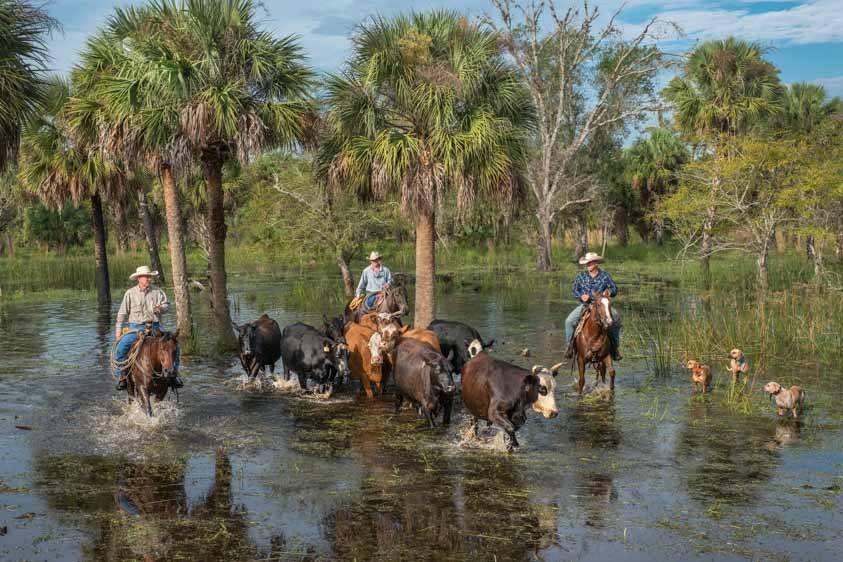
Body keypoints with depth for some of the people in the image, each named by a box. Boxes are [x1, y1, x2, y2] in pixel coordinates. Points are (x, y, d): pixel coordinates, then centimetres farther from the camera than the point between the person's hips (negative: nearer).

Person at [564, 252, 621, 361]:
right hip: (584, 305, 1)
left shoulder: (605, 275, 4)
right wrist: (581, 296, -12)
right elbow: (574, 289, 8)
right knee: (569, 321, -21)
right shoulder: (581, 276, 6)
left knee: (615, 320, -24)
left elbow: (614, 289, 5)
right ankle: (570, 345, -3)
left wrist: (609, 292, -18)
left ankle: (615, 347, -8)